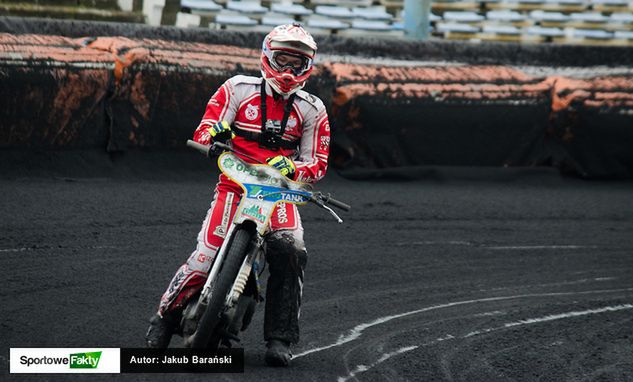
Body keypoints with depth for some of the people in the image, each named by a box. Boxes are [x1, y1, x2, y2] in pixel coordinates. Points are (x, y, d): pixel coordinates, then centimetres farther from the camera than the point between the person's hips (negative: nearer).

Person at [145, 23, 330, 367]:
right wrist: (215, 132, -24)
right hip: (234, 184, -2)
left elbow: (317, 162, 8)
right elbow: (202, 132, 1)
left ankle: (279, 339, -17)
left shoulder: (312, 110, 10)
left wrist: (292, 168, -15)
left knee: (290, 254, -24)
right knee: (206, 256, -17)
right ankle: (166, 316, 7)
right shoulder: (238, 89, 5)